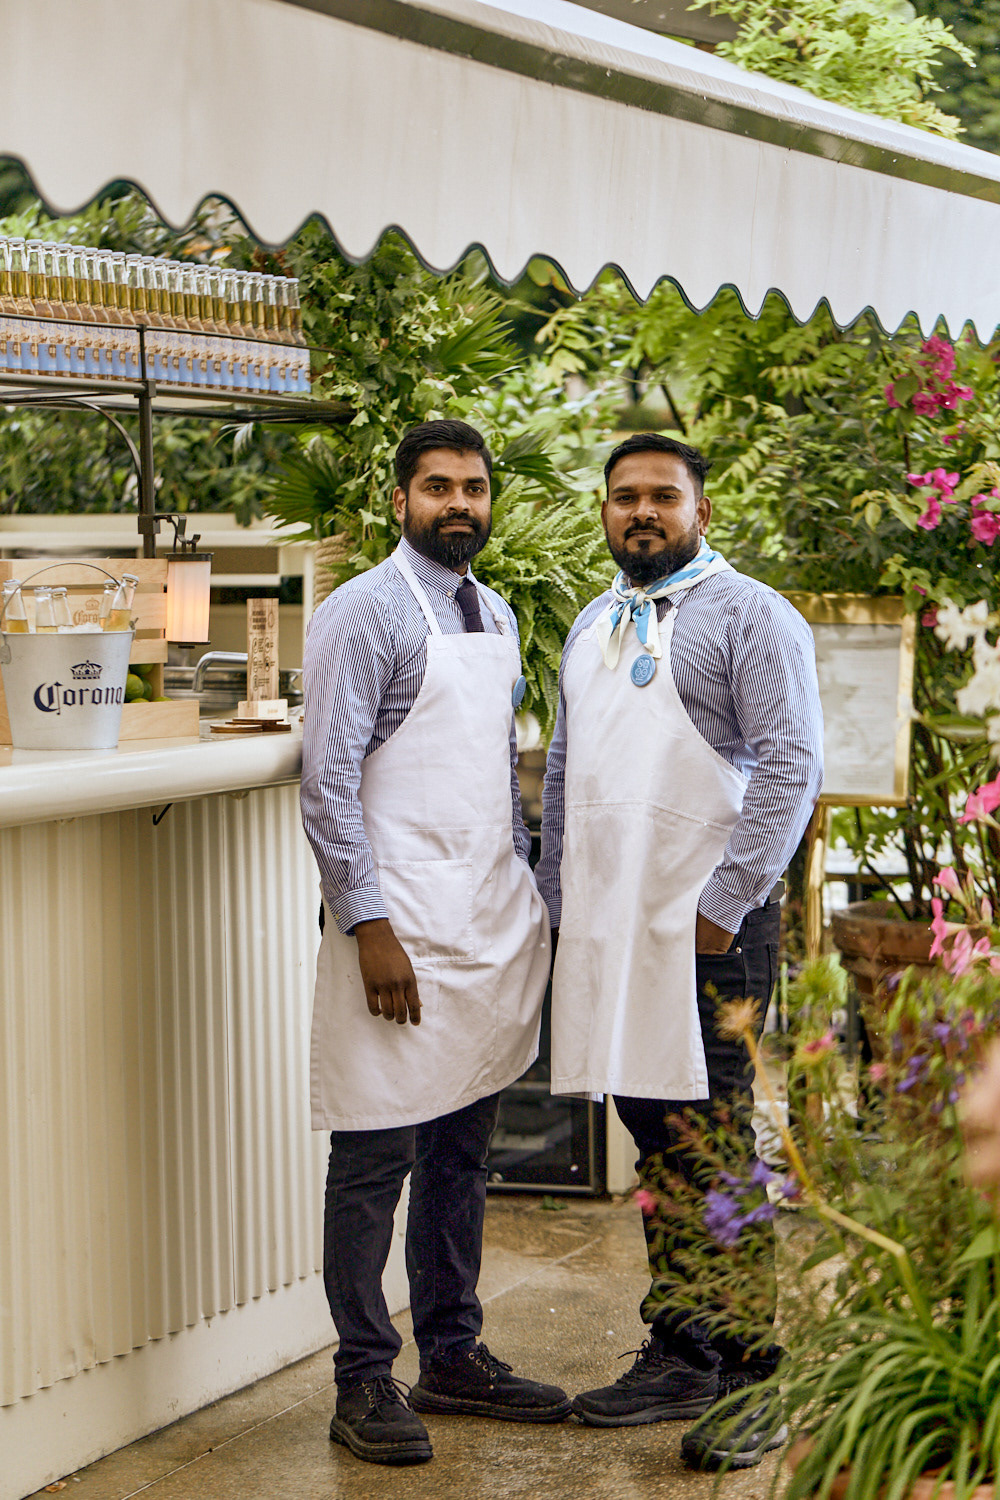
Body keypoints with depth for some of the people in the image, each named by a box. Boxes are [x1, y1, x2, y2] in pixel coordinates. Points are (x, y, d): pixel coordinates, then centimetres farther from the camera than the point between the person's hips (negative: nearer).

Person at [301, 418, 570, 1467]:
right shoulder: (364, 615, -8)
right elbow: (328, 782, -13)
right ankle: (364, 1381, 9)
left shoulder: (495, 618, 15)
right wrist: (369, 925, -18)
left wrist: (525, 897, 17)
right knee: (376, 1158, -2)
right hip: (400, 930, -7)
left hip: (490, 926, 7)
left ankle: (453, 1357, 26)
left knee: (463, 1151, 15)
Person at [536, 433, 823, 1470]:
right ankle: (681, 1354, 23)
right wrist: (555, 899, 17)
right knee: (654, 1142, 12)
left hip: (706, 924, -7)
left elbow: (790, 765, -11)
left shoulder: (749, 617, -4)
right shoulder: (591, 626, 18)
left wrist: (724, 906, -15)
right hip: (604, 923, 7)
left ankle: (756, 1378, 4)